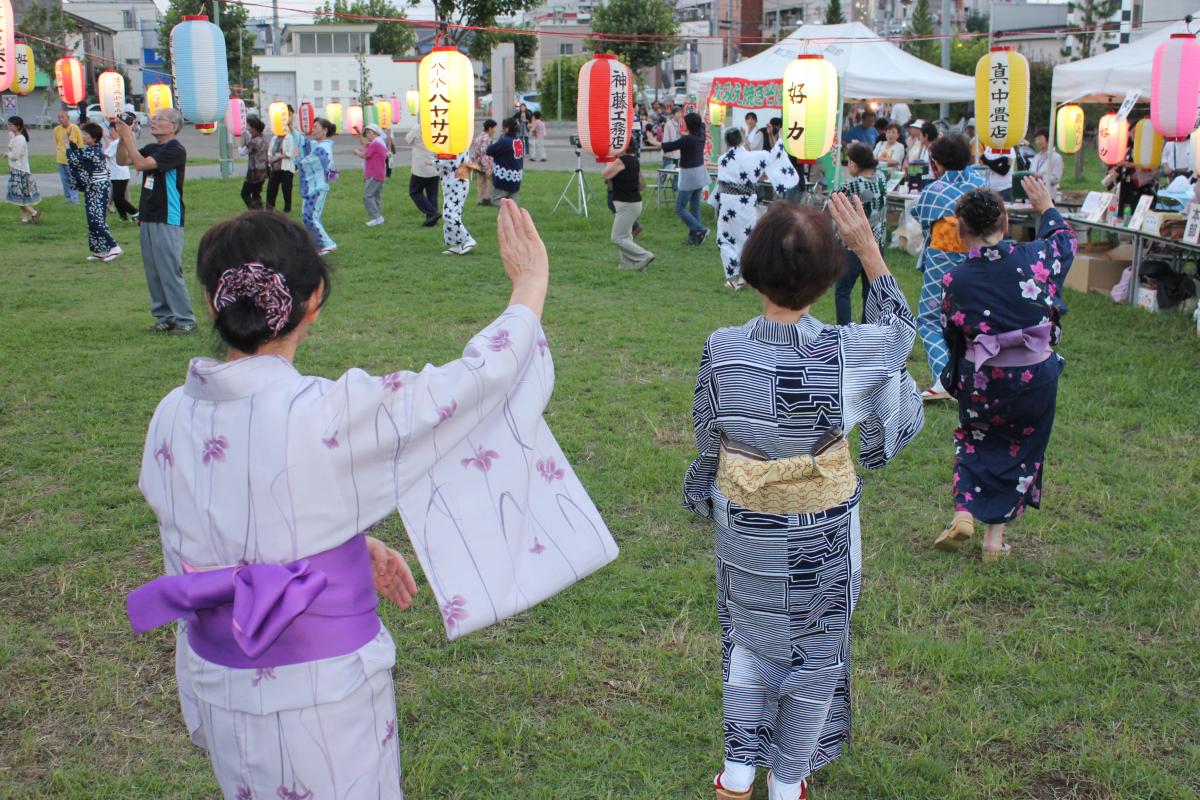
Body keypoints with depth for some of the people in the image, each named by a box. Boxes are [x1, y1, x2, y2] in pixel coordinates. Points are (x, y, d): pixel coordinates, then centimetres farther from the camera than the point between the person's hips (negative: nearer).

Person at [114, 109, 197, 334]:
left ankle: (185, 320, -2)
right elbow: (122, 161, 16)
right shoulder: (152, 148, 15)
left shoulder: (175, 150, -12)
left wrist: (127, 137, -12)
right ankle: (164, 317, 17)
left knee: (170, 272, -8)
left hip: (167, 221, -9)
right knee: (153, 273, 10)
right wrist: (122, 137, 3)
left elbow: (140, 164, -20)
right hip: (147, 219, 9)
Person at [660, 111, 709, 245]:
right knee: (695, 207, 12)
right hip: (700, 173, 8)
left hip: (689, 176, -8)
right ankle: (694, 237, 15)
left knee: (680, 208, -2)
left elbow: (668, 147, -17)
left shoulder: (687, 139, -20)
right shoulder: (701, 136, 1)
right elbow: (702, 124, 24)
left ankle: (700, 230, -11)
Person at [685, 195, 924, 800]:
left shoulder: (721, 352, -20)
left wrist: (707, 501, 14)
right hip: (822, 535, -1)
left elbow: (707, 443, -5)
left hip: (743, 527, 2)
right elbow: (900, 330, -1)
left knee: (749, 641, 25)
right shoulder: (845, 354, -24)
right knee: (814, 652, 20)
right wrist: (868, 249, 1)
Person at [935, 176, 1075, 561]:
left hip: (982, 380, -1)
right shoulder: (1034, 256, -10)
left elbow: (950, 334, -1)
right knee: (1020, 450, 17)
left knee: (974, 442, 25)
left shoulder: (956, 278, -14)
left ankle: (964, 513, 8)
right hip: (1036, 378, 1)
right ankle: (995, 534, 20)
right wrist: (1046, 208, 31)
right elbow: (1065, 239, 14)